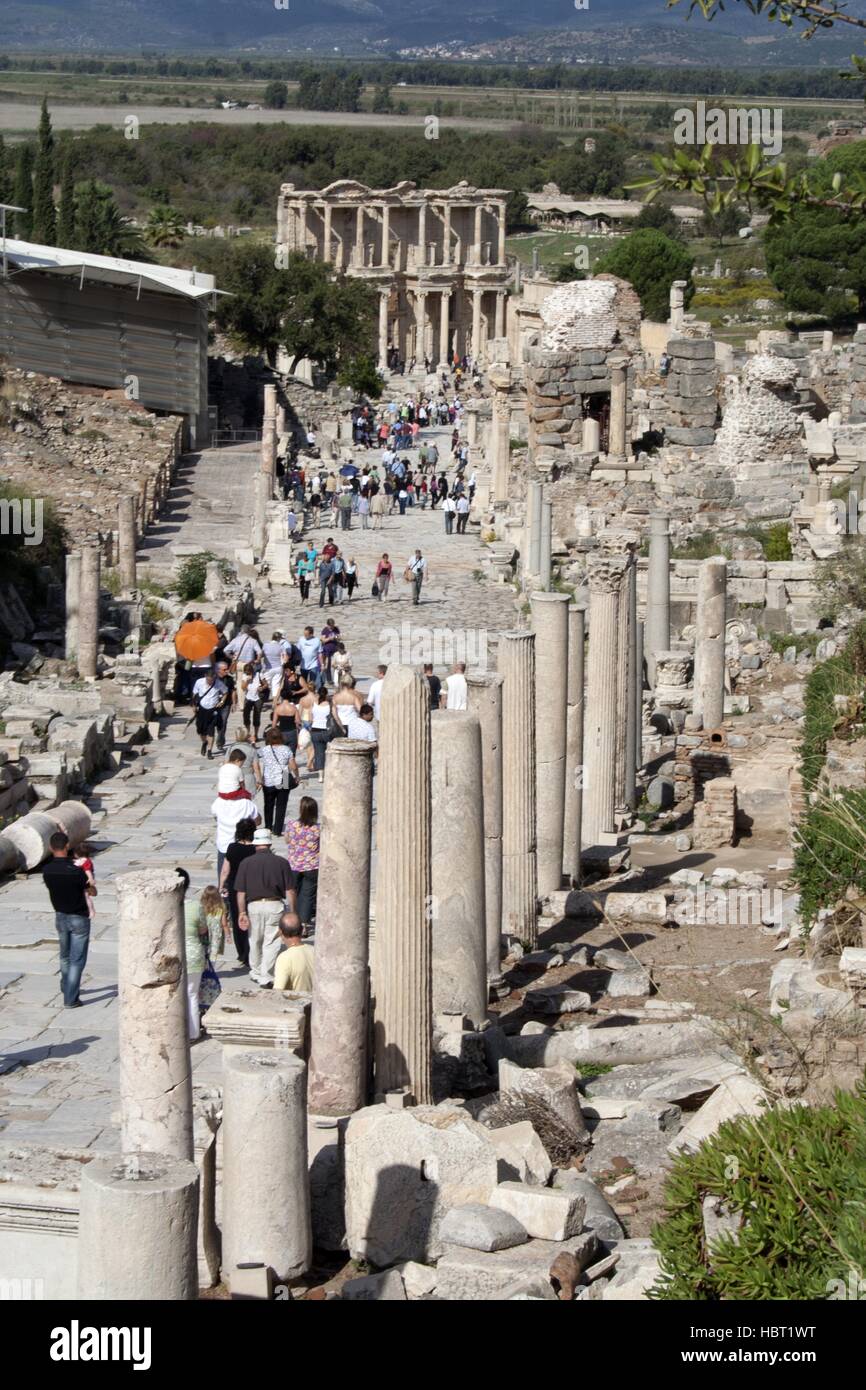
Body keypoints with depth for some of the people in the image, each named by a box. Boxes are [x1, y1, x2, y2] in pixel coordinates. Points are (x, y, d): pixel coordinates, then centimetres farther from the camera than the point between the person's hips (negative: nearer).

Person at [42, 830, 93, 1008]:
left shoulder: (47, 871, -11)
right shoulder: (75, 871, -25)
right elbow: (92, 892, -9)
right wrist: (90, 885, 15)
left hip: (60, 916, 5)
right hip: (79, 918, -5)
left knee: (65, 956, 25)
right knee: (77, 960, 3)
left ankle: (66, 988, 43)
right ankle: (70, 999, 1)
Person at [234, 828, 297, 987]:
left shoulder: (246, 863, 1)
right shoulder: (281, 862, -1)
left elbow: (240, 892, -2)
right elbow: (290, 892, -2)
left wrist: (242, 913, 1)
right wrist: (293, 913, 5)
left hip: (253, 906, 1)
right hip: (275, 905, -1)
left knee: (255, 942, 19)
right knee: (271, 943, 3)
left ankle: (256, 972, 33)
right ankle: (266, 977, 0)